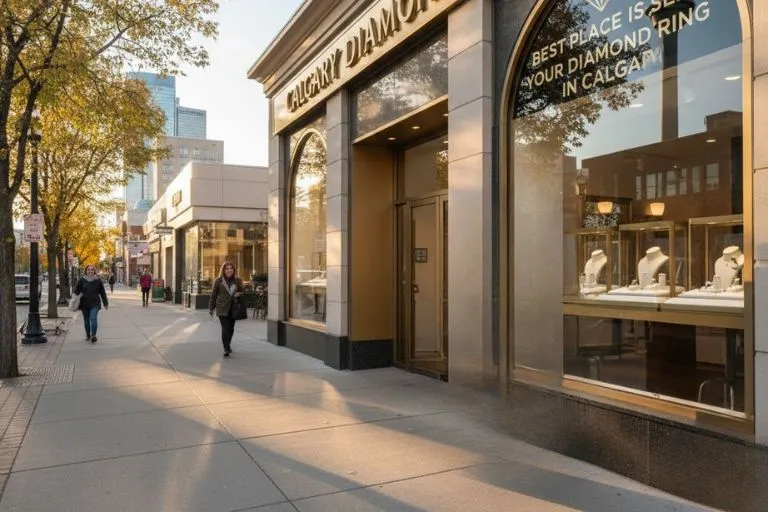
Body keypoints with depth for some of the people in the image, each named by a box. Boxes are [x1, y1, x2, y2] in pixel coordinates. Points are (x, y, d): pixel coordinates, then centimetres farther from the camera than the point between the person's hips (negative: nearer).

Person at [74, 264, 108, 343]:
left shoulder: (98, 280, 4)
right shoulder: (81, 280, 3)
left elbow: (102, 292, 8)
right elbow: (76, 290, 4)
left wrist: (105, 303, 9)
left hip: (95, 303, -2)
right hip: (84, 303, 2)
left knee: (93, 318, -16)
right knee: (86, 320, 10)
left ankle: (93, 335, -14)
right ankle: (88, 335, 23)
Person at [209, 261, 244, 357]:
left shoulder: (238, 281, 4)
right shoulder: (219, 280, -2)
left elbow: (241, 292, 17)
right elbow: (213, 294, 3)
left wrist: (239, 294, -8)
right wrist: (211, 308, 4)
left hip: (233, 308, 3)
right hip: (222, 308, -3)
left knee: (231, 328, 13)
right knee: (225, 328, -11)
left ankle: (228, 345, 36)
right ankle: (226, 349, -8)